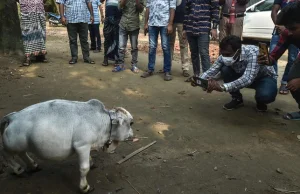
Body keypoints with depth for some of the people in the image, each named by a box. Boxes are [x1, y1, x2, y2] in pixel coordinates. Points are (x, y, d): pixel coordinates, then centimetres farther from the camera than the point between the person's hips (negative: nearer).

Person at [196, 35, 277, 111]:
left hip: (265, 77, -5)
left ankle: (260, 101, 1)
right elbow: (212, 70, -13)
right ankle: (237, 99, -2)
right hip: (243, 77, 5)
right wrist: (198, 80, -34)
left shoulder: (253, 53, -37)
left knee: (266, 95, -37)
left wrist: (222, 87, -59)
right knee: (225, 69, -23)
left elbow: (247, 79, -48)